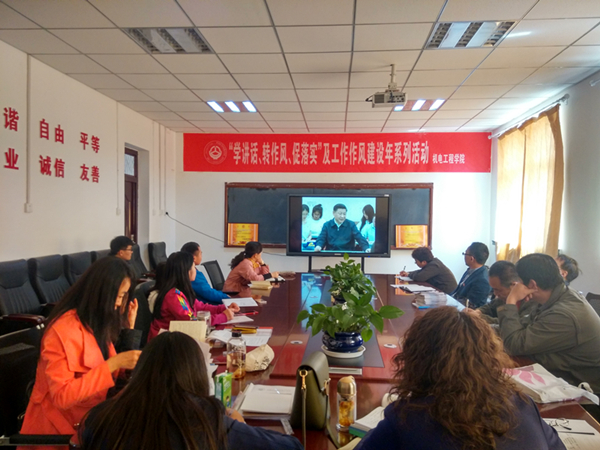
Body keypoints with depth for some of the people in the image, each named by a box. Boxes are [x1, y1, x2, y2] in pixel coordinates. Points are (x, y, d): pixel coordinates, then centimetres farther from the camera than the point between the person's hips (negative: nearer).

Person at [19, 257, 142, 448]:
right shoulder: (63, 330, -19)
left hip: (91, 417, 7)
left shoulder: (98, 322, 3)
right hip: (60, 427, -7)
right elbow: (62, 396, -23)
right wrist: (114, 363, -27)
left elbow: (116, 375, 3)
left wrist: (129, 327, -1)